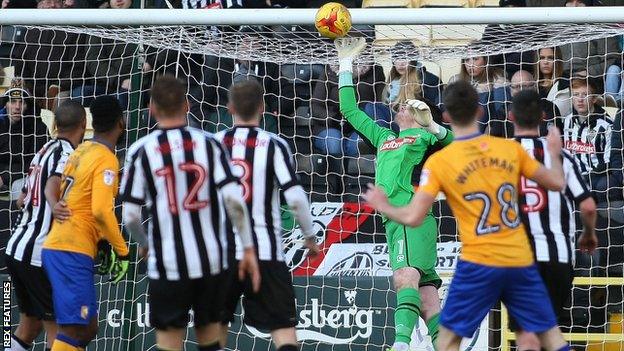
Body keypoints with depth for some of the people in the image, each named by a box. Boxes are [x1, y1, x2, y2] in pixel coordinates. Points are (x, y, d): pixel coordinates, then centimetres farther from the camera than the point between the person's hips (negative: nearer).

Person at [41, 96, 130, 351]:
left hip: (55, 246, 9)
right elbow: (101, 210, -21)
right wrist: (122, 251, -12)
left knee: (87, 329, 14)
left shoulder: (81, 151, 16)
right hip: (74, 251, -9)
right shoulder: (106, 159, -10)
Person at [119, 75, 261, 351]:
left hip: (167, 265, -2)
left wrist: (143, 245, 16)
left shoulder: (141, 151, -4)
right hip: (212, 261, 2)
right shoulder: (209, 144, -1)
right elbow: (233, 199, -10)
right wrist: (248, 248, -2)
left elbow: (130, 215, -4)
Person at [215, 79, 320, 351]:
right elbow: (295, 197, -11)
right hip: (264, 249, -3)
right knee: (283, 327, -1)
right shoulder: (274, 145, -4)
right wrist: (310, 236, 3)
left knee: (217, 324, 15)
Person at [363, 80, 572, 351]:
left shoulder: (438, 162, -6)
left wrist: (384, 207, 11)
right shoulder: (510, 148, 1)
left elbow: (413, 218, -9)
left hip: (479, 263, -3)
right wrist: (554, 154, 31)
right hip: (520, 260, 3)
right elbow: (557, 183, 10)